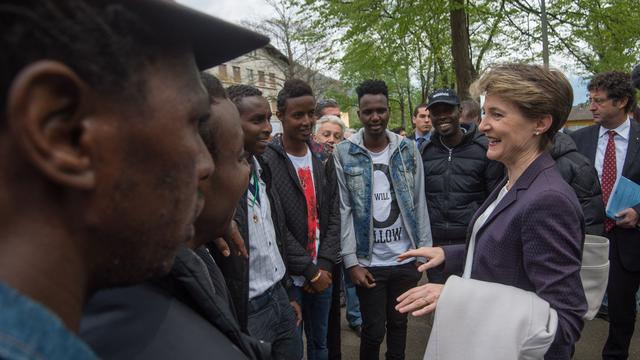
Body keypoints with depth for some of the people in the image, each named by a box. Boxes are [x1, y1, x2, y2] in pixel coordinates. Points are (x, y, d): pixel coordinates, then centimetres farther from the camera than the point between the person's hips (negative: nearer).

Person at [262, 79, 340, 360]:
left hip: (322, 272, 5)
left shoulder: (322, 158, 5)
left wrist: (324, 264, -5)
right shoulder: (266, 160, -13)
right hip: (288, 277, -5)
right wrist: (310, 271, -13)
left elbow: (333, 214, 5)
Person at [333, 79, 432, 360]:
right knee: (373, 331, 8)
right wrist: (351, 261, -11)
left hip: (406, 258, 3)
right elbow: (343, 210, -7)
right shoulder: (343, 154, -6)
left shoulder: (407, 149, 1)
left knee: (399, 322, 19)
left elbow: (419, 204, 3)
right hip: (368, 262, -2)